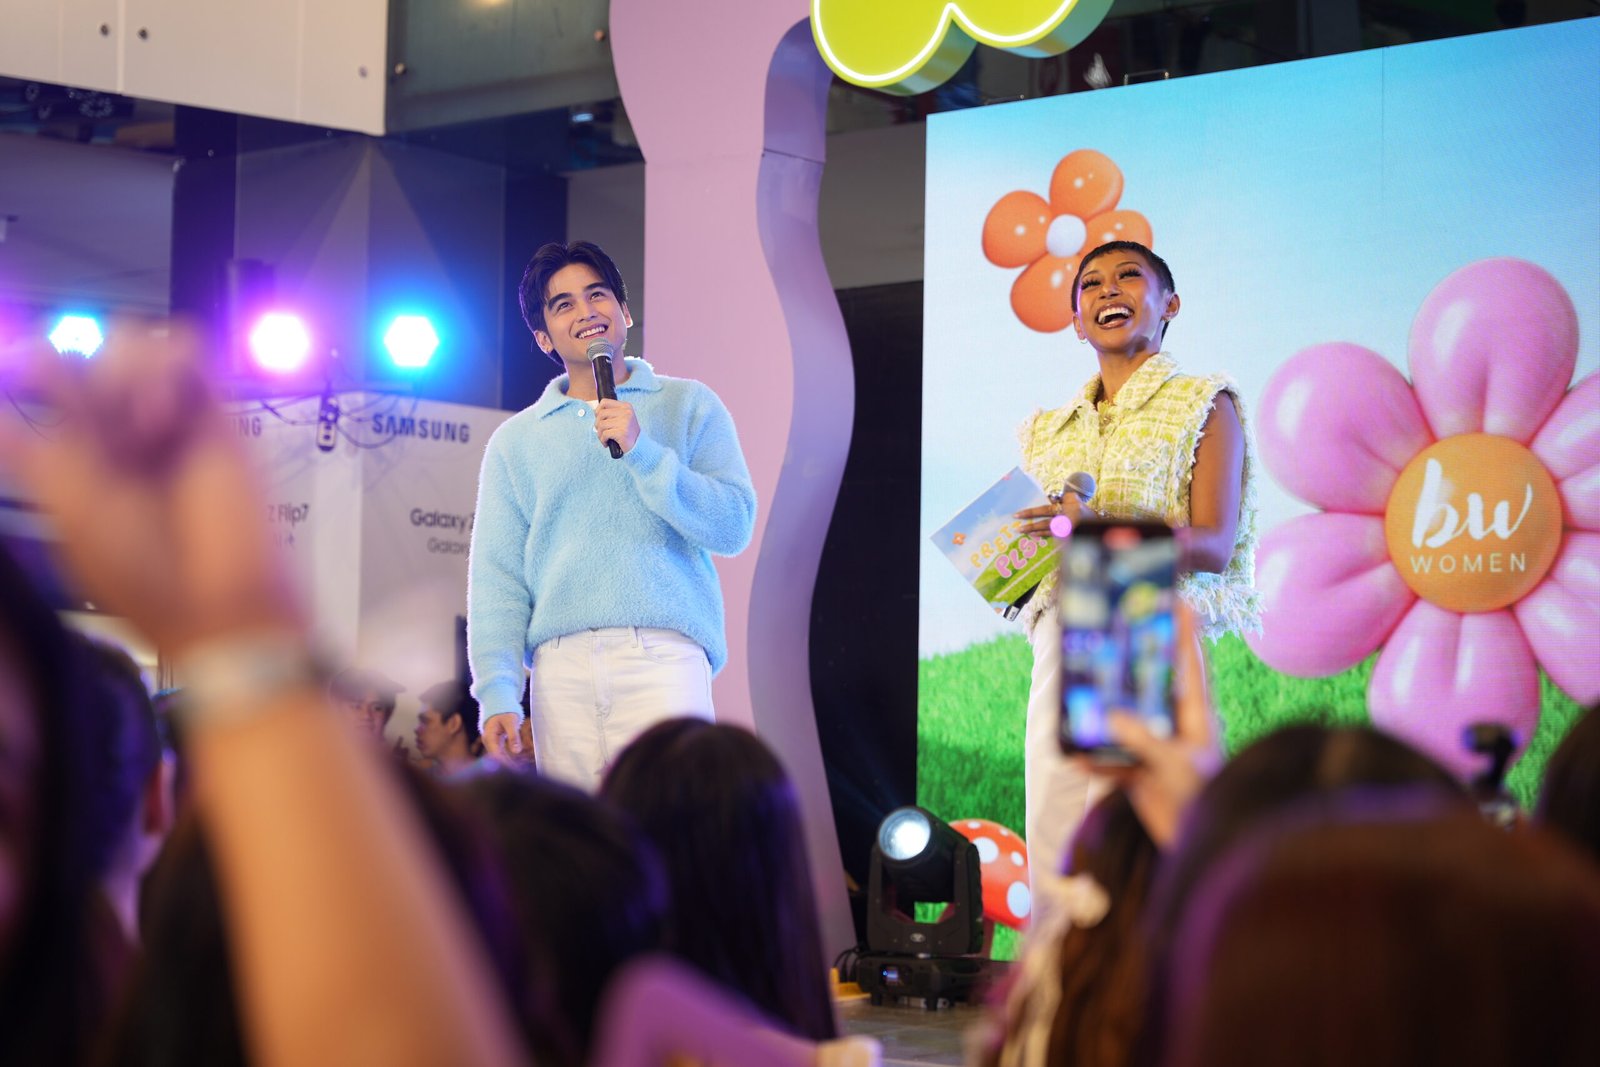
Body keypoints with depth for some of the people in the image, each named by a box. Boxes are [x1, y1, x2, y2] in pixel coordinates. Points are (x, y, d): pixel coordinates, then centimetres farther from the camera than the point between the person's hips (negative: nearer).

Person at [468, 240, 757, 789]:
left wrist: (642, 452, -8)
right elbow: (496, 575, 10)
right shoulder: (514, 440, 17)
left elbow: (734, 527, 2)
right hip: (561, 667, 2)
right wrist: (497, 693, -2)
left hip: (663, 656, -2)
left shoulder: (687, 405, 13)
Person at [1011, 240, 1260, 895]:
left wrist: (1097, 526, -20)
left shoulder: (1203, 406, 5)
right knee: (1051, 841, 0)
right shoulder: (1051, 429, 21)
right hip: (1059, 639, 5)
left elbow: (1213, 546, -7)